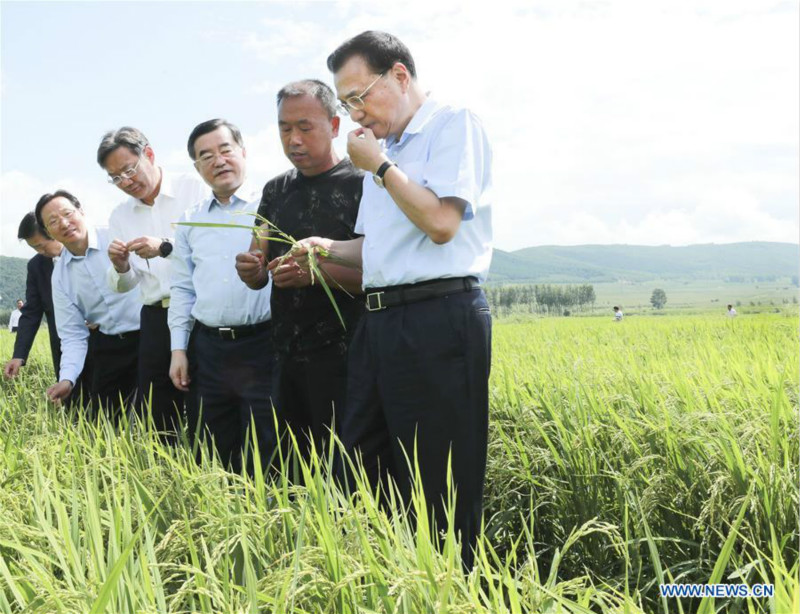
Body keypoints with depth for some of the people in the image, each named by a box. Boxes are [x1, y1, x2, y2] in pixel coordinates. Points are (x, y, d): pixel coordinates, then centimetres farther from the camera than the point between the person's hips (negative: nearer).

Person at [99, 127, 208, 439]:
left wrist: (165, 248, -21)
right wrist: (120, 266, -6)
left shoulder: (196, 189, -1)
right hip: (156, 321, 5)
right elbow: (123, 285, 16)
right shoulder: (119, 216, 14)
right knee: (156, 418, 7)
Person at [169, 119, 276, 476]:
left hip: (262, 345, -4)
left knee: (264, 454, -1)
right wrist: (178, 349, 10)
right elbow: (182, 289, 16)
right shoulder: (190, 221, 15)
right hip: (208, 349, 5)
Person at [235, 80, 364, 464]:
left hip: (340, 356, -6)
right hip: (287, 356, 6)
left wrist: (316, 271, -25)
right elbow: (258, 277, 14)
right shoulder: (276, 190, 15)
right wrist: (250, 269, -8)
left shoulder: (361, 184, -5)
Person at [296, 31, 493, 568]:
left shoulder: (455, 125, -3)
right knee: (361, 472, 11)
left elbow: (441, 222, -17)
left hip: (439, 320, -9)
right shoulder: (387, 147, 21)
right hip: (380, 320, 9)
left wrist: (379, 166, -7)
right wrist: (330, 249, 9)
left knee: (439, 492, -3)